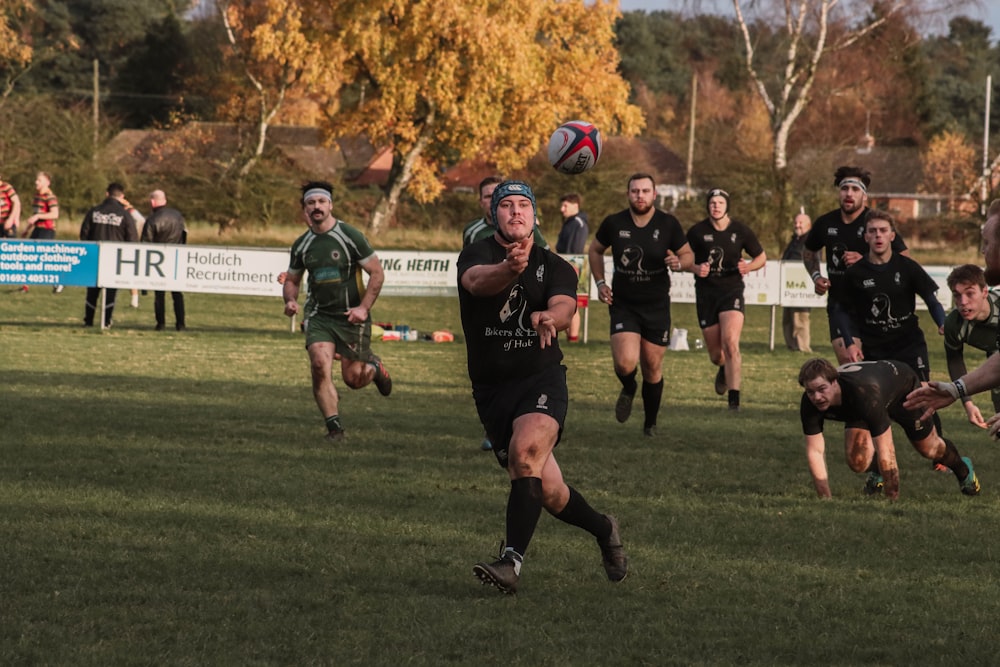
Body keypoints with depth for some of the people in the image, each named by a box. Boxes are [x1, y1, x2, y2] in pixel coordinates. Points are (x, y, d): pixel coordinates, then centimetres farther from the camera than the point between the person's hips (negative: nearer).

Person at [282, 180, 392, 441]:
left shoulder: (350, 236, -9)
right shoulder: (301, 244, 5)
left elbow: (377, 273, -6)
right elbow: (292, 279, 18)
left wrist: (364, 308, -15)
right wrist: (290, 300, -5)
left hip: (351, 316, -3)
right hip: (318, 316, 3)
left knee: (353, 379, 2)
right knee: (320, 366, -20)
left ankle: (374, 366, 38)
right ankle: (334, 427, -11)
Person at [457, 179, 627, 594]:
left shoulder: (555, 268, 4)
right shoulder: (478, 255, -1)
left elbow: (564, 307, -17)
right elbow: (476, 281, -26)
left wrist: (550, 318, -42)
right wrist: (509, 270, -49)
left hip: (542, 378, -1)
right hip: (492, 389, 1)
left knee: (526, 451, -30)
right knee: (548, 493, 4)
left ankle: (512, 561, -35)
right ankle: (603, 530, 34)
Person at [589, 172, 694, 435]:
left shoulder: (668, 224, -6)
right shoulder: (613, 223, -6)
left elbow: (689, 255, 5)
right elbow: (595, 250, 13)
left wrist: (679, 262, -19)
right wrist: (600, 283, 2)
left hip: (657, 306, 1)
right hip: (623, 305, -1)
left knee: (652, 368, 7)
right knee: (625, 363, -19)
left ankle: (650, 424, 28)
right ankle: (628, 389, 18)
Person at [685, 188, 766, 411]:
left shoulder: (741, 231, -1)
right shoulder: (697, 231, -1)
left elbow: (761, 257, 11)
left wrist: (749, 266, -11)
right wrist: (696, 269, -14)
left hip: (732, 291, -1)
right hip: (706, 293, 1)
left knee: (730, 343, -22)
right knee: (716, 354, 5)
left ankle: (734, 398, -20)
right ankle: (724, 369, 45)